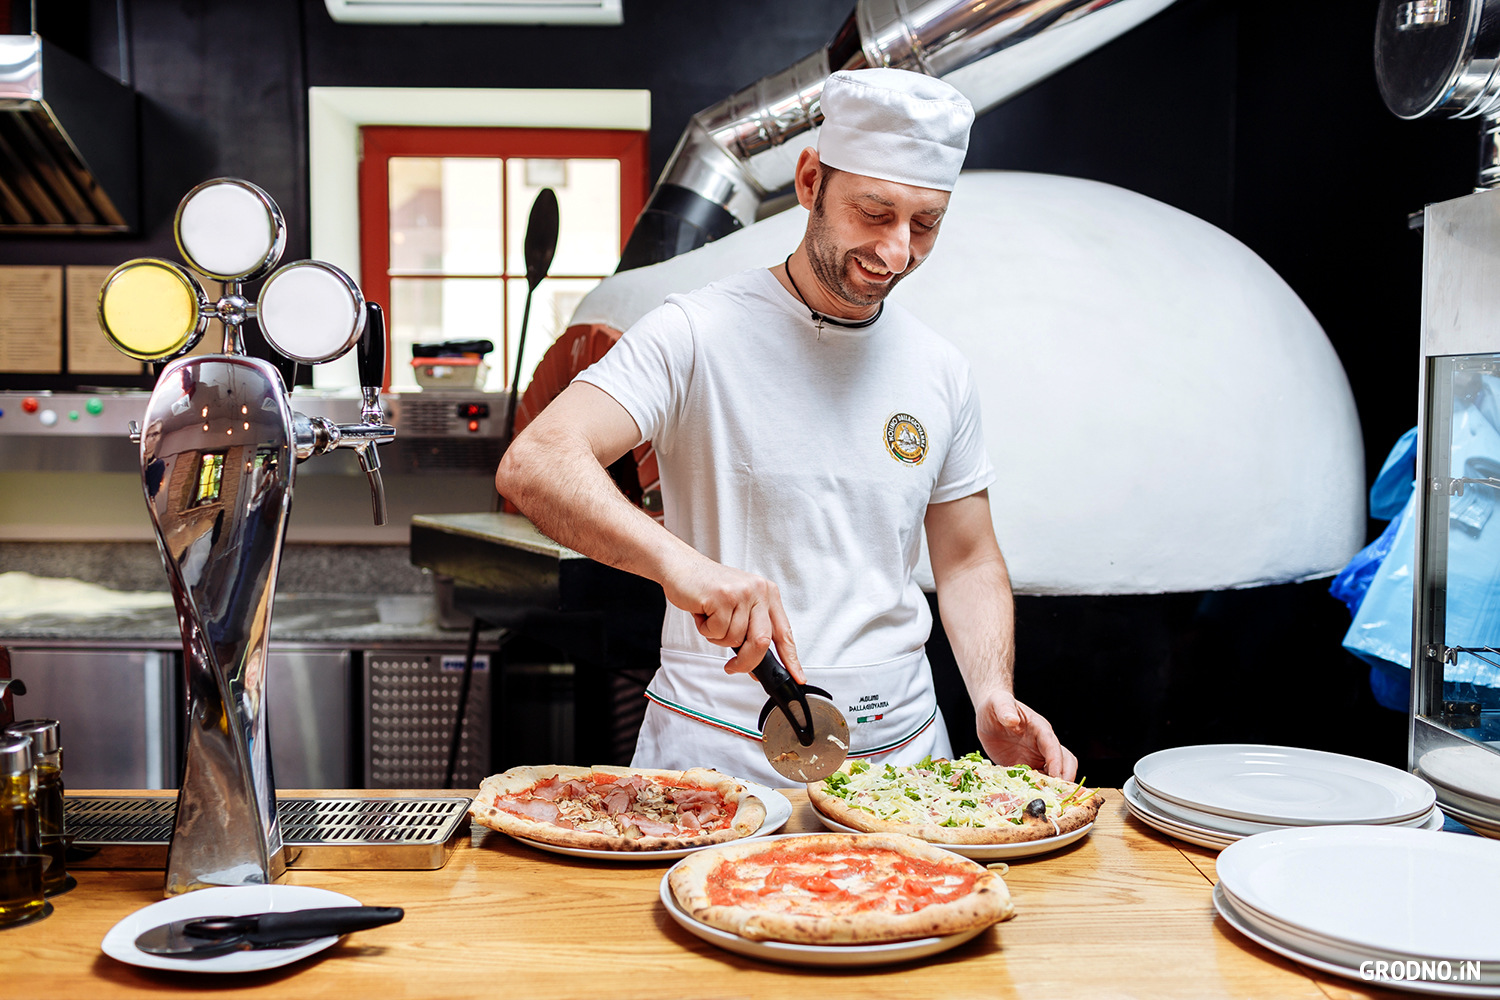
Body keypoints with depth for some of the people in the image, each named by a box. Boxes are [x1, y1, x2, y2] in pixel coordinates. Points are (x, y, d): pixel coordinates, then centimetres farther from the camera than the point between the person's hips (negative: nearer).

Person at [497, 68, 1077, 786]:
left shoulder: (940, 371, 7)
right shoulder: (697, 334, -9)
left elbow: (968, 562, 15)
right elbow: (533, 465, -21)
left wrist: (993, 697, -3)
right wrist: (681, 563, -37)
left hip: (903, 751, 5)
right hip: (720, 753, -4)